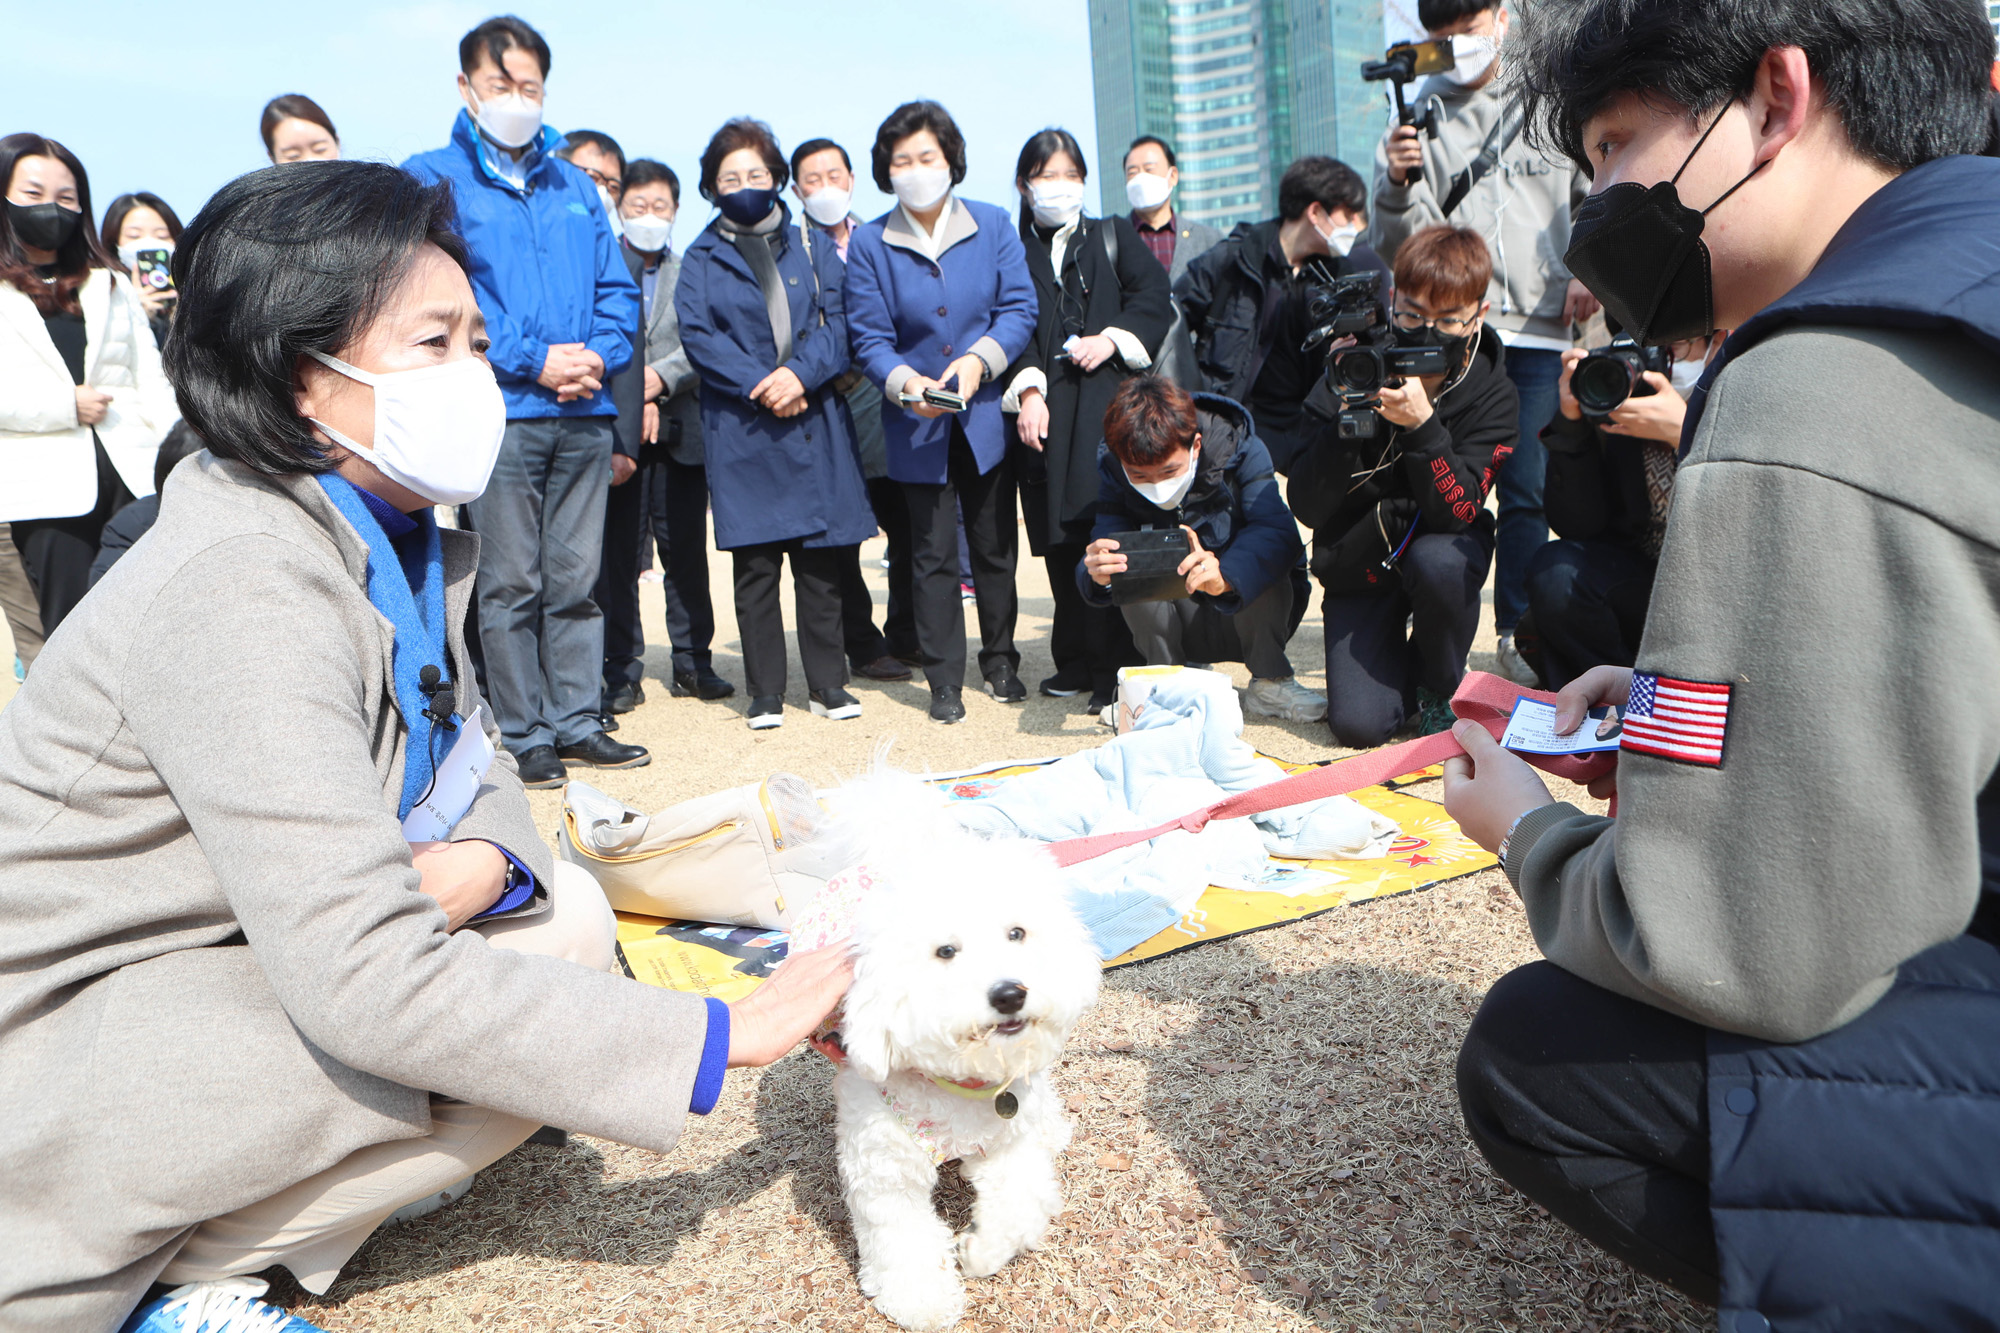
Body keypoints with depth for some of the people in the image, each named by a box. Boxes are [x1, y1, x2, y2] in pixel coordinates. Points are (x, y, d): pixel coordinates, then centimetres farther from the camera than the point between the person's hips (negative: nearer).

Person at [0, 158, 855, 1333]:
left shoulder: (408, 542, -1)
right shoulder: (243, 586, -29)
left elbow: (479, 766, 4)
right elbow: (366, 980, -36)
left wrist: (481, 863, -22)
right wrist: (726, 1036, -32)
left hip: (228, 954, 8)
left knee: (567, 918, -4)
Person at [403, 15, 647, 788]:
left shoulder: (576, 187, 19)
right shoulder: (433, 179, 4)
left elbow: (618, 290, 16)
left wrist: (599, 353, -4)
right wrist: (531, 362, -14)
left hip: (585, 414, 4)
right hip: (498, 412, -4)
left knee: (576, 580, 8)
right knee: (511, 585, -1)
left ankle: (577, 722, 16)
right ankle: (524, 736, 8)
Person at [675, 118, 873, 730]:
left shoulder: (811, 247, 13)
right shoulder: (701, 259, 10)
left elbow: (838, 321, 3)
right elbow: (698, 336, -3)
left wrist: (800, 374, -15)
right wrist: (759, 386, -16)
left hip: (815, 422, 1)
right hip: (742, 432, -1)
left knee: (821, 557, 3)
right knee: (755, 563, 0)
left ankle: (827, 683, 14)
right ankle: (765, 692, 9)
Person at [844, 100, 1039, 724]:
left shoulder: (992, 225, 1)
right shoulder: (868, 244, -2)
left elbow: (1019, 309, -3)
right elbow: (870, 337, -5)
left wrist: (979, 359, -19)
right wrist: (903, 381, -24)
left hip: (986, 414, 1)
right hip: (917, 422, -1)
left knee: (994, 544, 11)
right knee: (932, 552, 4)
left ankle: (1000, 661, 29)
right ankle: (945, 678, 15)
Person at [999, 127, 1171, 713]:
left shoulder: (1114, 237, 19)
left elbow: (1153, 299, 8)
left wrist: (1111, 339, -8)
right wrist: (1027, 390, -10)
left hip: (1109, 398, -1)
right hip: (1044, 405, 1)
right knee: (1059, 537, 1)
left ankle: (1116, 669, -11)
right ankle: (1077, 661, 11)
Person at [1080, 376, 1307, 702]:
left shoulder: (1240, 447, -20)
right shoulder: (1114, 466, -14)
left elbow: (1280, 532, -33)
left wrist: (1225, 575, -53)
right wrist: (1096, 573, -49)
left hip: (1253, 614, -1)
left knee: (1265, 559, -33)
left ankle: (1269, 679, -9)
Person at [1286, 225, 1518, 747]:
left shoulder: (1490, 395, -13)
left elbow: (1456, 512, -26)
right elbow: (1309, 508, -19)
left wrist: (1422, 425, -40)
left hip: (1441, 545, 1)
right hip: (1361, 561, 0)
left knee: (1439, 561, -38)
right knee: (1359, 724, -17)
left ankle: (1437, 685, -6)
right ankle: (1394, 665, 21)